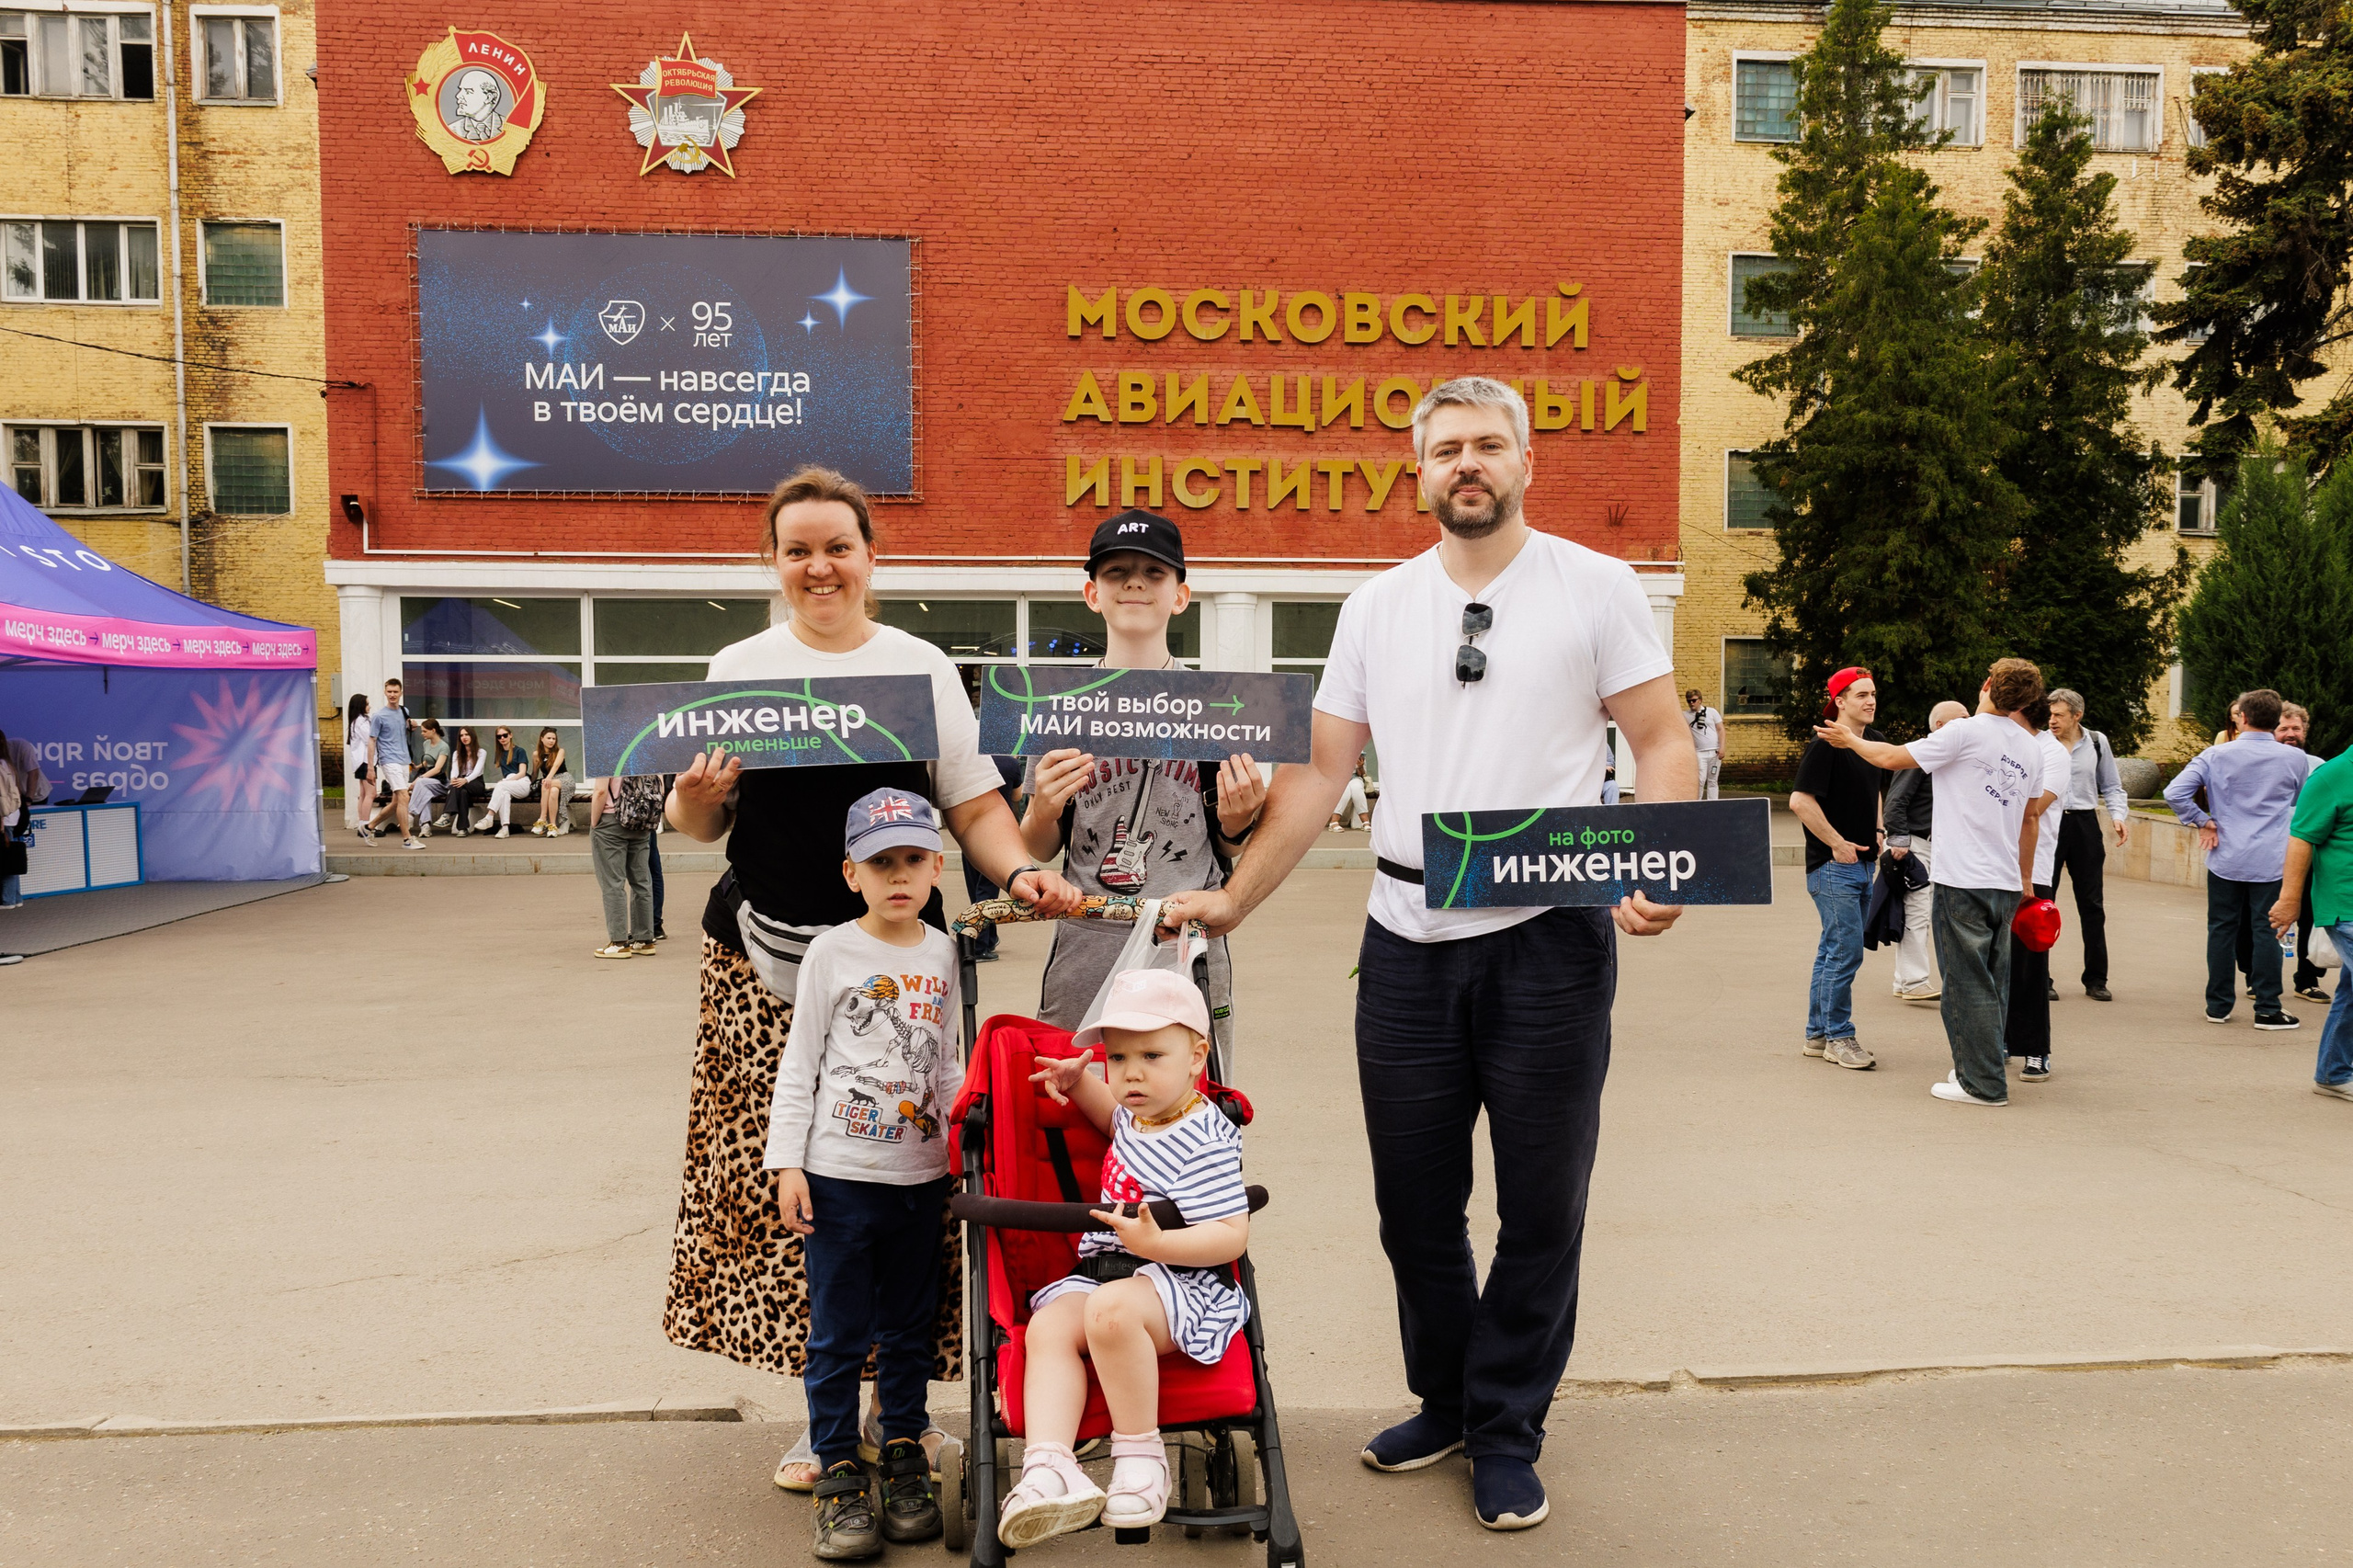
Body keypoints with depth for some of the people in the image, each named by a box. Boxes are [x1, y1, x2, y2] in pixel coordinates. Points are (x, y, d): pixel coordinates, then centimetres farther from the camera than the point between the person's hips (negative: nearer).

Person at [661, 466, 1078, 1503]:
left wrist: (1020, 873, -11)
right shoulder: (738, 668, 11)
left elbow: (974, 805, 7)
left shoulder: (922, 667, 9)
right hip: (764, 959, 1)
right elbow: (699, 826, 13)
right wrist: (698, 794, -9)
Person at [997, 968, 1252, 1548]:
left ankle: (1139, 1453, -20)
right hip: (1100, 1272, 9)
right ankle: (1050, 1469, -33)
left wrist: (1155, 1244, -32)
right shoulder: (1141, 1113, 13)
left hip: (1184, 1285, -8)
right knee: (1047, 1327, -19)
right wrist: (1081, 1082, 26)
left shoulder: (1205, 1143, -14)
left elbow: (1232, 1235, -20)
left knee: (1109, 1310, -37)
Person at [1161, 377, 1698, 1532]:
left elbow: (1664, 744, -2)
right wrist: (1234, 897, 4)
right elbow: (1322, 772, 10)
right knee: (1413, 1202, 12)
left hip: (1548, 939, -3)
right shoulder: (1376, 608, 10)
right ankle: (1444, 1403, 34)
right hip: (1406, 941, 3)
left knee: (1540, 1206, 8)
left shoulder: (1596, 587, 0)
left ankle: (1506, 1433, 26)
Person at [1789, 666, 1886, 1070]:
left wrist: (1877, 829, 13)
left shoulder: (1876, 742, 12)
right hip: (1833, 865, -8)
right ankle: (1838, 1037, 4)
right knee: (1847, 950, -8)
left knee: (1833, 950, 13)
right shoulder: (1825, 745, -14)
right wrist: (1838, 843, -16)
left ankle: (1818, 1034, 22)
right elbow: (1800, 801, -20)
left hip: (1863, 862, 9)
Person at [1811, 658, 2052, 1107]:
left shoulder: (1966, 732, -11)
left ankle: (1983, 1083, 2)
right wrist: (2026, 876, 30)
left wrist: (1850, 739, 12)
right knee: (1993, 981, 16)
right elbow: (2029, 819, 20)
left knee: (1968, 982, -2)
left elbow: (1891, 757, -6)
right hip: (2007, 883, 7)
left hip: (1963, 881, -7)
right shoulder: (2031, 748, 11)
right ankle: (1990, 1060, 24)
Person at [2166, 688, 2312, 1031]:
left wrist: (2202, 821, -1)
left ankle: (2218, 1006, 15)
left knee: (2222, 931, 8)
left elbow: (2174, 793, -12)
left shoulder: (2216, 755, -4)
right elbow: (2299, 803, 16)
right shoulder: (2294, 758, -1)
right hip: (2272, 861, 0)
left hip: (2226, 859, 0)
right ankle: (2267, 1010, 8)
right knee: (2266, 933, 4)